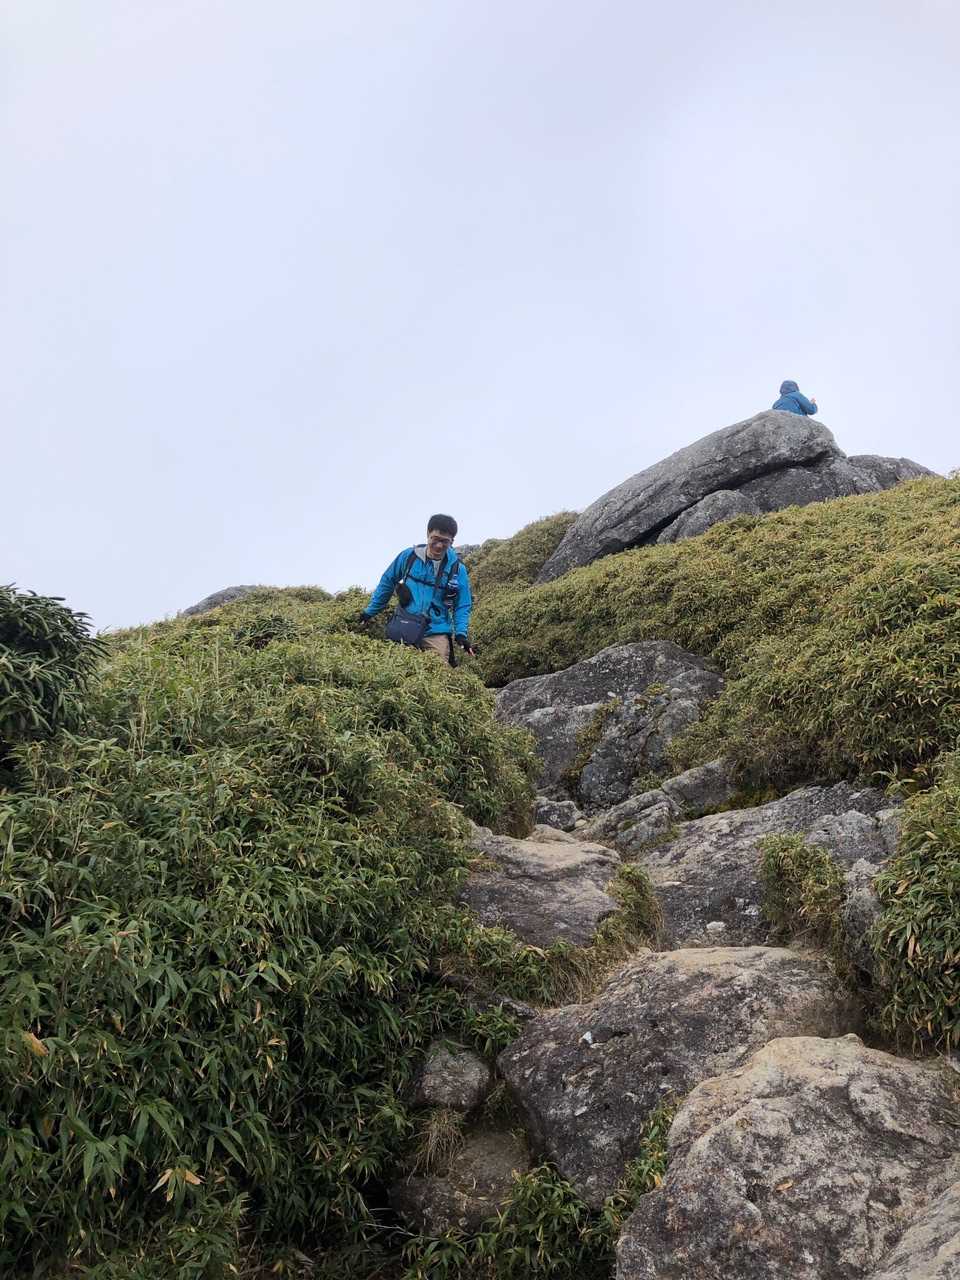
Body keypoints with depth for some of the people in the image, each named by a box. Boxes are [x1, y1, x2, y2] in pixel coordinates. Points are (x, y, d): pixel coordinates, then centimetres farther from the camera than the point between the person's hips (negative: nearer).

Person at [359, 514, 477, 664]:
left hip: (437, 634, -2)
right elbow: (387, 583, 11)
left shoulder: (457, 569, -4)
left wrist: (461, 634, -12)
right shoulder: (408, 556, -2)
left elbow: (463, 606, 2)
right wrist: (370, 612, 15)